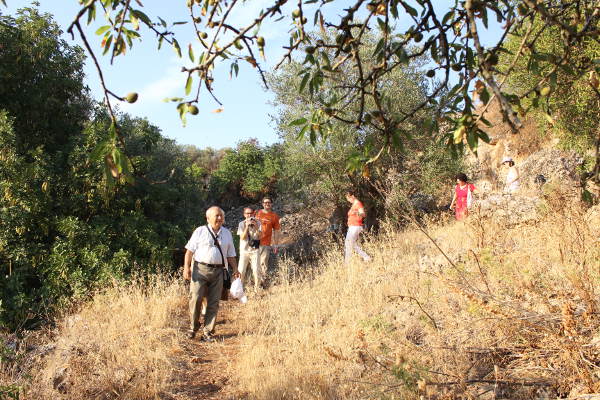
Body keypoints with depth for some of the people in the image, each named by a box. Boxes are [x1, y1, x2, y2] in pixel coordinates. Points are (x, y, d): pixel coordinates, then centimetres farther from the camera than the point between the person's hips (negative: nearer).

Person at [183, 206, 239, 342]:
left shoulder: (227, 234, 15)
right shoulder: (200, 231, 3)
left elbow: (230, 254, 17)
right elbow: (190, 250, -1)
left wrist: (235, 269, 5)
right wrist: (186, 267, -10)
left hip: (218, 271, 3)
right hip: (200, 269, -3)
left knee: (213, 302, 3)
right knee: (195, 299, -8)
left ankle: (207, 332, 14)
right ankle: (193, 327, 15)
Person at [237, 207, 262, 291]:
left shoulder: (257, 223, 2)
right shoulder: (242, 224, -1)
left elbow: (259, 237, -5)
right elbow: (242, 237, -10)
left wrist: (256, 227, -19)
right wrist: (247, 227, -20)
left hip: (254, 250, 0)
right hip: (244, 250, 0)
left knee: (256, 271, -5)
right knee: (241, 271, -3)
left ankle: (257, 287, 11)